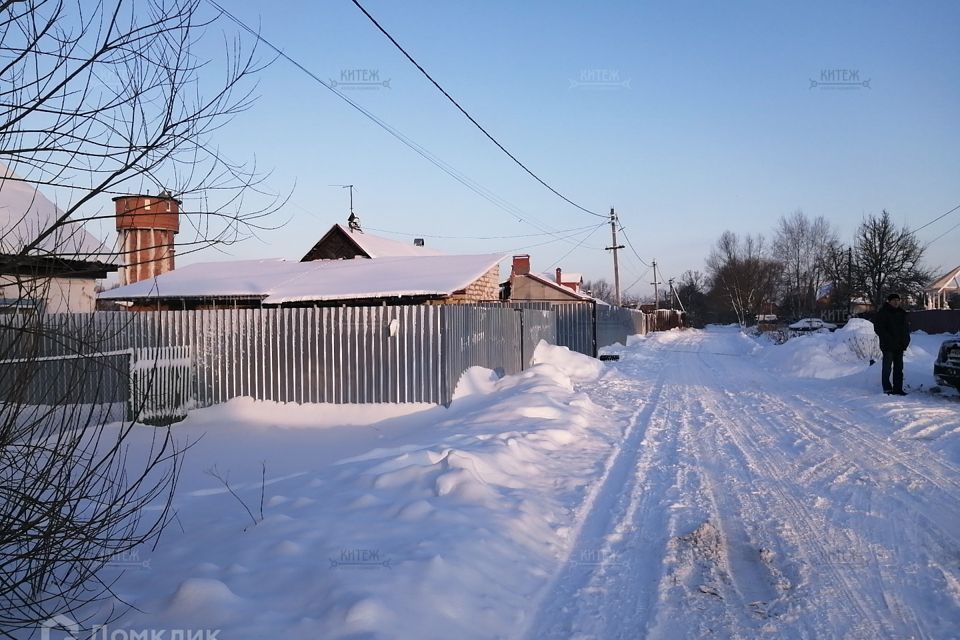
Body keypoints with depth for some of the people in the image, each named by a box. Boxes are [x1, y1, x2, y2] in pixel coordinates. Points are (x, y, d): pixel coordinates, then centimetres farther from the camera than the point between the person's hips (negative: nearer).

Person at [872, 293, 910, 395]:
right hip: (888, 346, -6)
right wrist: (889, 339, -18)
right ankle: (887, 388, 1)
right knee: (887, 367, -4)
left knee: (899, 367, 9)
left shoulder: (902, 313, 15)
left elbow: (906, 328, 21)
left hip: (899, 346, 6)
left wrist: (905, 341, 6)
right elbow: (878, 328, -10)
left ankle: (898, 388, 14)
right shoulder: (882, 313, -5)